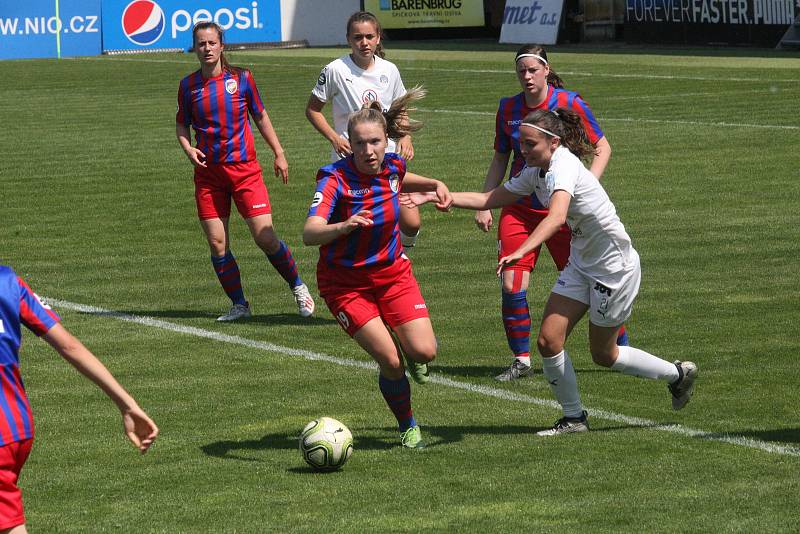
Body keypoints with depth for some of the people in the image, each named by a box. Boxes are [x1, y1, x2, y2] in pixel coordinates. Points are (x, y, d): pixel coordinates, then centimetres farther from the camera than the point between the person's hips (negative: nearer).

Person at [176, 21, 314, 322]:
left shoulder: (241, 78, -1)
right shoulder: (189, 85, 2)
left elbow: (260, 117, 10)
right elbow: (182, 124, 14)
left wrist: (279, 154, 10)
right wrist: (188, 149, -6)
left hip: (244, 169, -2)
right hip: (208, 171, 2)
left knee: (265, 237, -8)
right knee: (217, 243, -1)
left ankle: (298, 287, 14)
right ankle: (239, 305, 12)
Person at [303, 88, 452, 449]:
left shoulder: (393, 166, -7)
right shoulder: (335, 179, -24)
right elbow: (310, 234, -39)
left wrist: (435, 186, 6)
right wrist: (345, 226, -57)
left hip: (392, 272, 4)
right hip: (345, 282, -4)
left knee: (424, 352, -13)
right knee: (390, 362, -14)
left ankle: (410, 354, 26)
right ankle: (408, 428, 14)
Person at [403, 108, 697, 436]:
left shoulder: (564, 167, -29)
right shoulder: (536, 171, -1)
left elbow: (556, 217, -47)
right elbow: (489, 200, 8)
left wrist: (521, 252, -62)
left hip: (614, 267, -8)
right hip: (581, 264, 8)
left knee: (603, 354, 8)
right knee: (548, 340, -3)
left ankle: (678, 375, 29)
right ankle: (574, 418, 13)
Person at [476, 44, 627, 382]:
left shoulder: (569, 103, -7)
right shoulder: (508, 109, 4)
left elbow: (602, 147, 0)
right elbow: (499, 160, 14)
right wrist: (484, 204, 7)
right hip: (518, 209, 3)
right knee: (511, 286, -9)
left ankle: (622, 349, 16)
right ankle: (521, 360, 4)